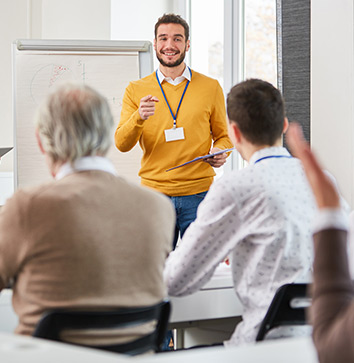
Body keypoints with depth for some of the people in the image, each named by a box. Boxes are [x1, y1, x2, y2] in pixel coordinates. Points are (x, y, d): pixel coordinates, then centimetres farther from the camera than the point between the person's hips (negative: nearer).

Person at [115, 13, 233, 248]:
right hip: (154, 193, 0)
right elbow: (122, 144, -1)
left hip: (198, 195, 0)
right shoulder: (136, 90, 7)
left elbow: (223, 136, 16)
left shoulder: (210, 87, 8)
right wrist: (139, 117, -20)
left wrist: (220, 152, -7)